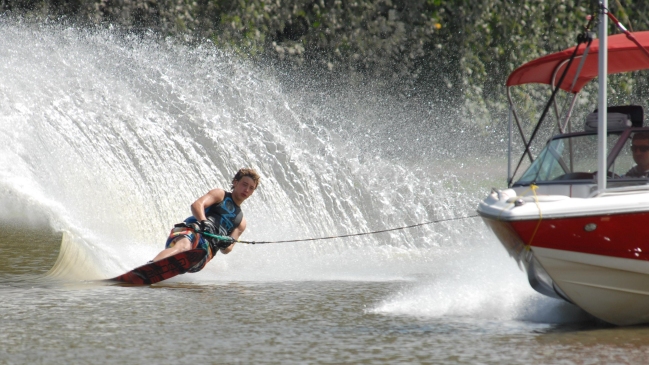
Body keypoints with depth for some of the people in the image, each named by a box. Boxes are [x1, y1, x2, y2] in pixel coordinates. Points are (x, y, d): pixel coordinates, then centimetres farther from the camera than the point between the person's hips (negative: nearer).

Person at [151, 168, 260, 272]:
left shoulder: (241, 221, 33)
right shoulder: (220, 195, 21)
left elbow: (227, 249, 23)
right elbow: (197, 205, 0)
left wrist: (225, 244, -4)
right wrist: (204, 222, -21)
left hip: (207, 247, 4)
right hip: (191, 231, -4)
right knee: (183, 247, -41)